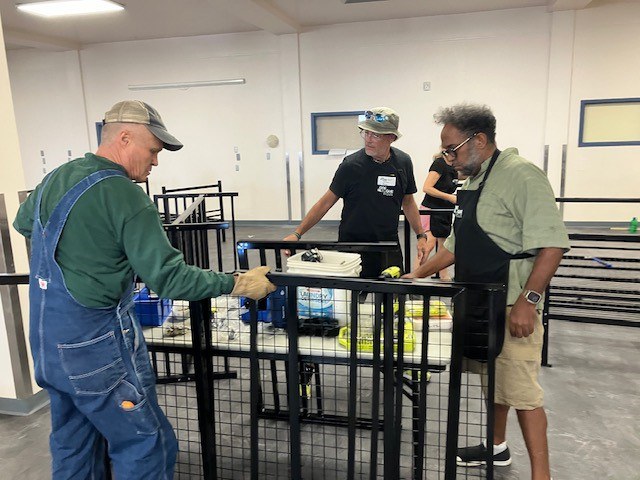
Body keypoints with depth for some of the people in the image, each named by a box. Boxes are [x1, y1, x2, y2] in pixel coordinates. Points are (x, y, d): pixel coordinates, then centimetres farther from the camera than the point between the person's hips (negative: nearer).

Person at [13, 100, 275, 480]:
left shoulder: (55, 178, 7)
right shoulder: (124, 195, -20)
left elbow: (22, 223, 27)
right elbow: (168, 278, -23)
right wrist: (239, 284, -19)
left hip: (45, 341, 9)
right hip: (96, 345, -9)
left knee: (73, 449, 22)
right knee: (147, 447, 3)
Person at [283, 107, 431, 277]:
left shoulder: (403, 162, 0)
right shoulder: (351, 165, -12)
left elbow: (408, 202, 12)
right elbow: (326, 202, -7)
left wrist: (421, 236, 8)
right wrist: (297, 233, -12)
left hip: (389, 246, 3)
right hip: (352, 244, -3)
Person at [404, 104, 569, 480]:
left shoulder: (520, 175, -15)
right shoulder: (472, 182, 13)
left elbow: (552, 243, -22)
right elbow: (457, 246, 19)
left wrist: (527, 300, -25)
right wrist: (417, 275, 16)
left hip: (511, 305, -9)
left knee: (520, 391, -2)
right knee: (492, 380, 20)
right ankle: (497, 448, 38)